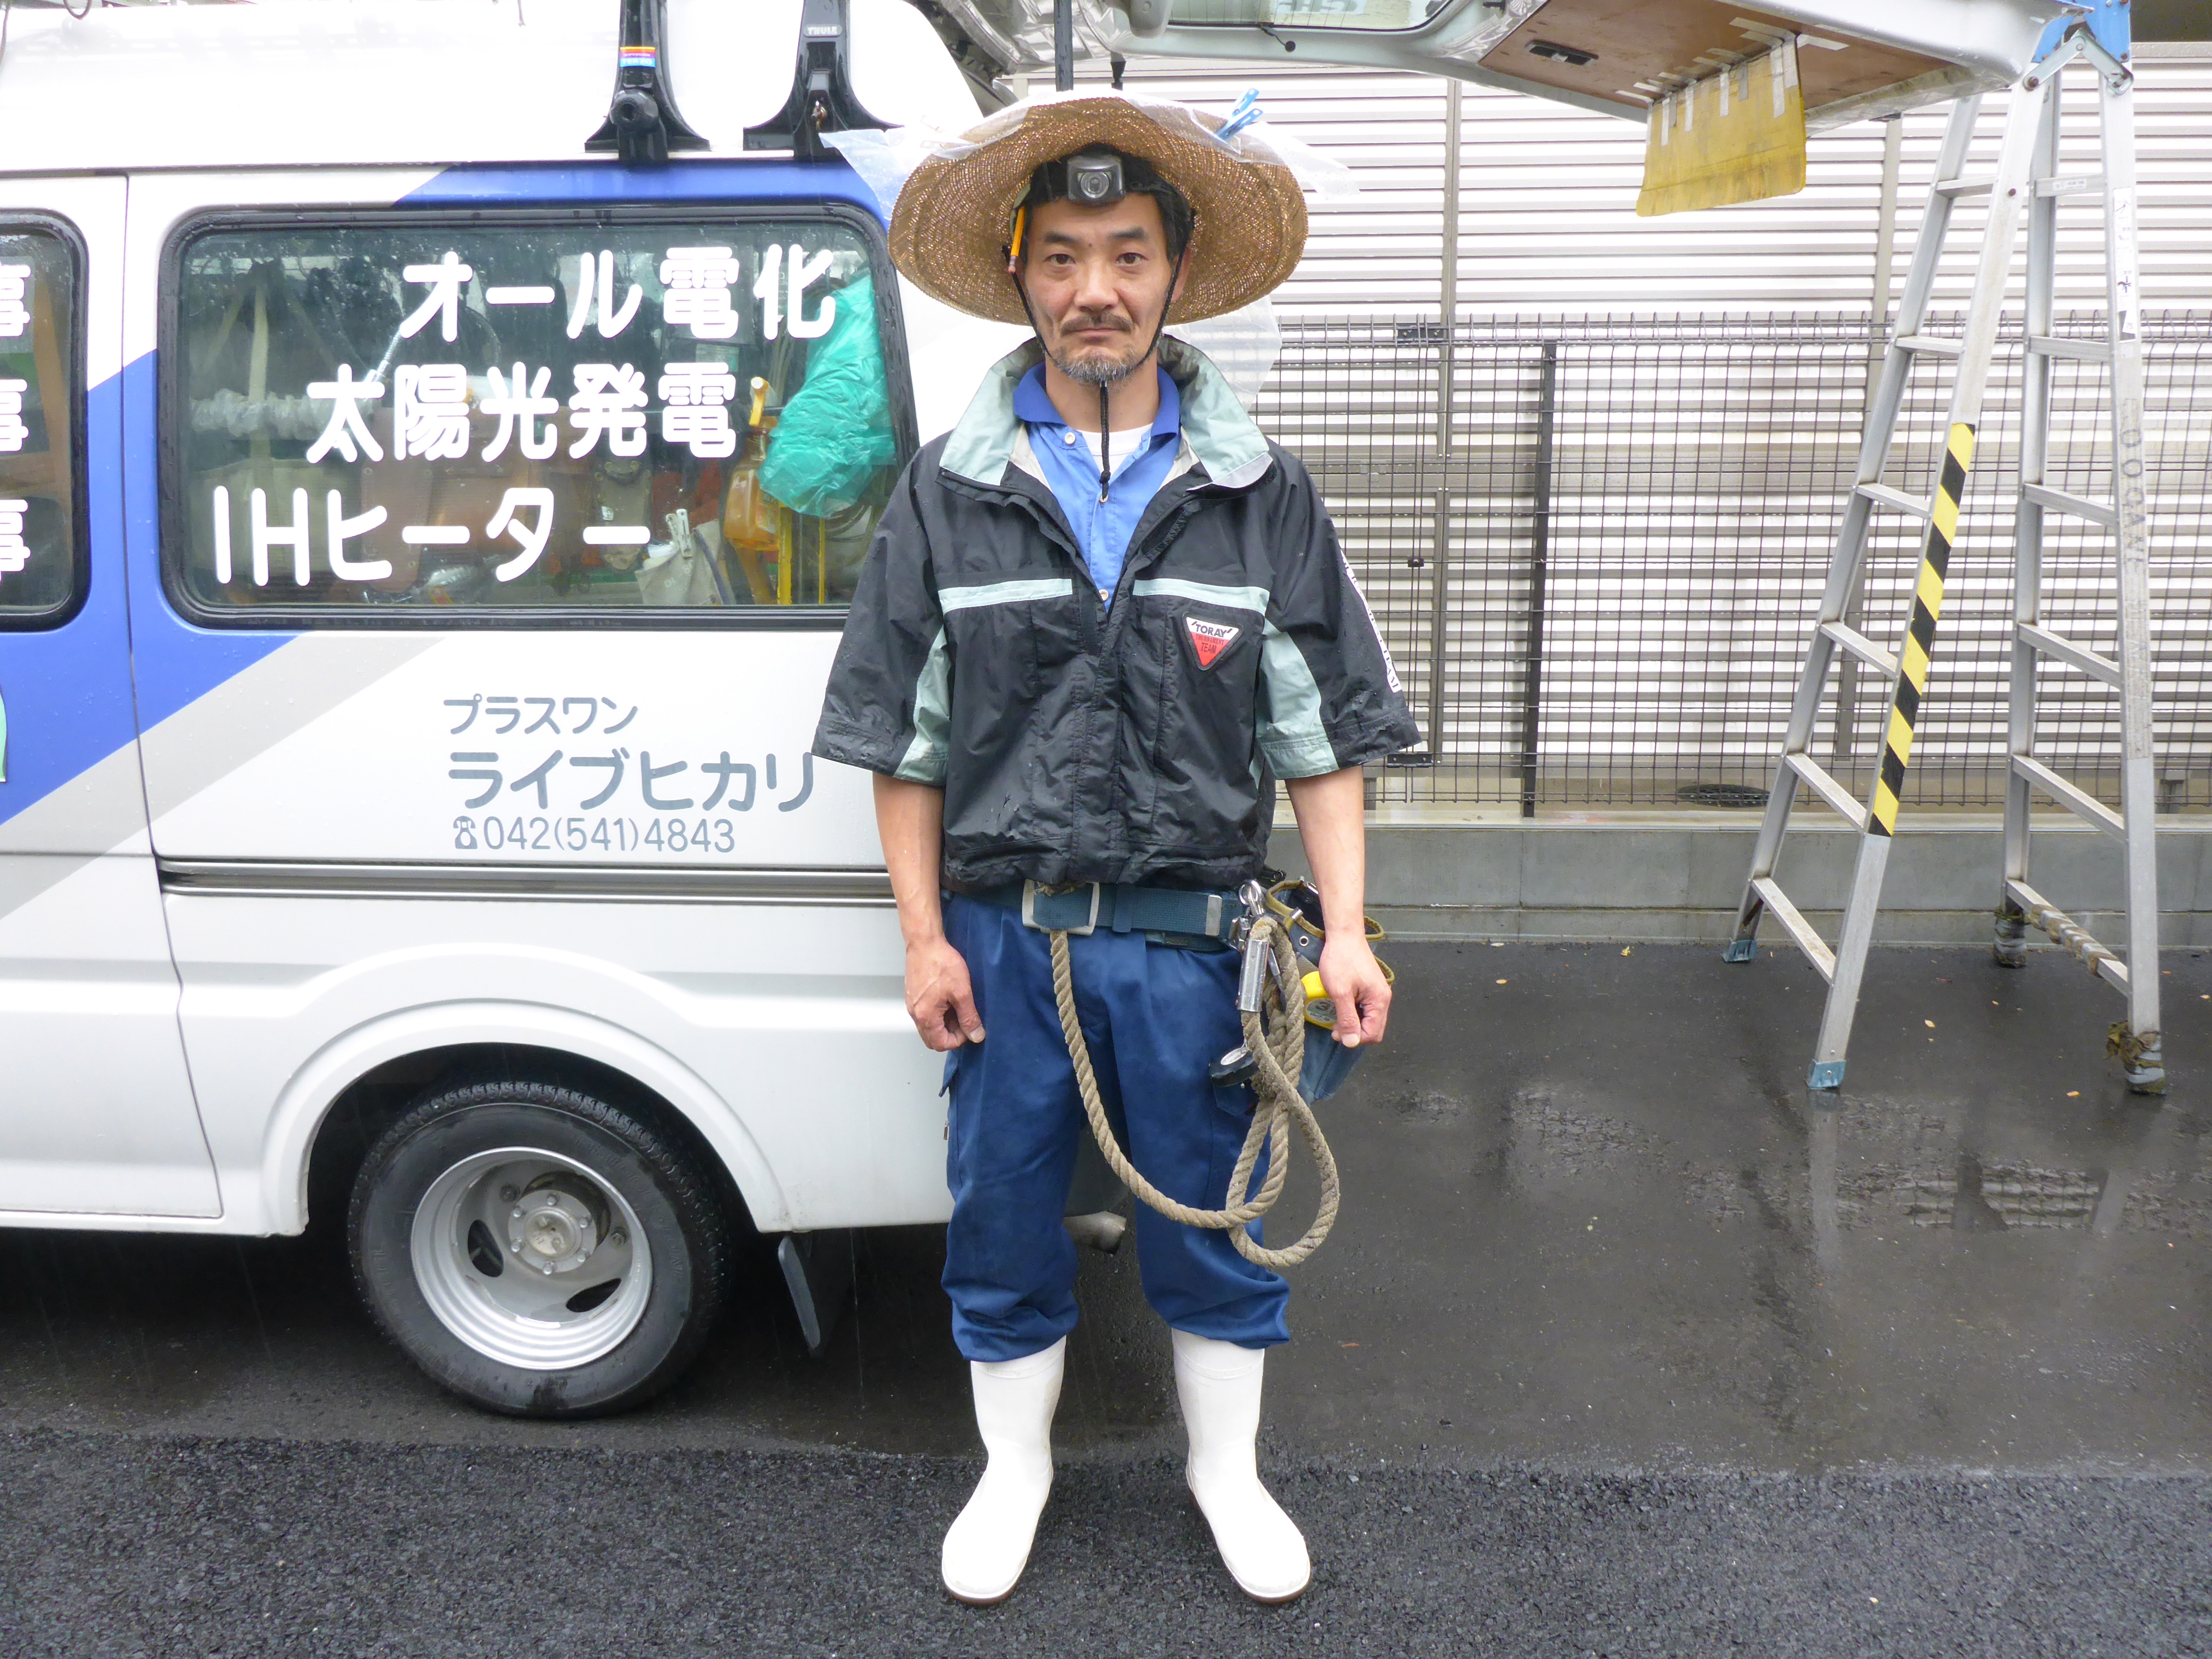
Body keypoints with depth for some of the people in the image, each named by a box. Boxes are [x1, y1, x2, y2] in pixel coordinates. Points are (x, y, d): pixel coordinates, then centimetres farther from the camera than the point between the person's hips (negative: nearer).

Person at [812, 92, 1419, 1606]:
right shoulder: (947, 497, 0)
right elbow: (906, 742, 3)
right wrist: (926, 939, -1)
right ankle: (1016, 1471, 38)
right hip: (1006, 933, 1)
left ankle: (1229, 1470, 38)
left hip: (1189, 931, 0)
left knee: (1213, 1215, 14)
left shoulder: (1264, 498, 0)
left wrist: (1346, 929, -5)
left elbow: (1323, 737, 2)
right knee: (1002, 1220, 14)